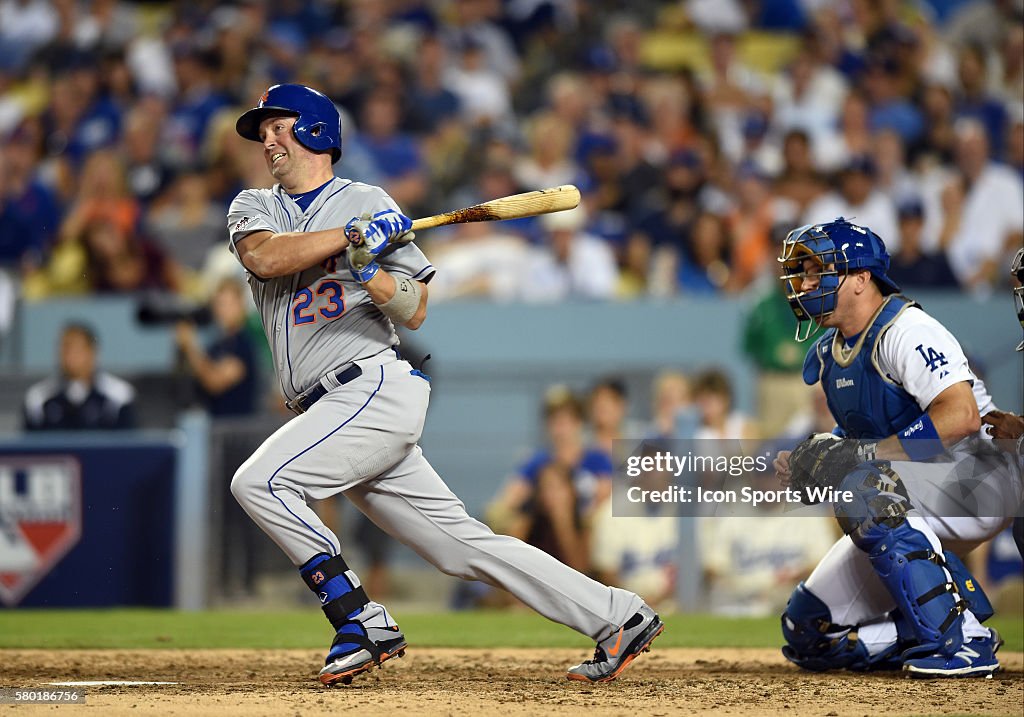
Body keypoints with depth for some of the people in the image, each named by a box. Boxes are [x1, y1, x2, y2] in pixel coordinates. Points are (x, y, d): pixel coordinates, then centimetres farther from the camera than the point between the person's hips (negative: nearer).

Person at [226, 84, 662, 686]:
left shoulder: (368, 203, 4)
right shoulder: (255, 207, 18)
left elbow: (415, 313, -1)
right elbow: (263, 257, -6)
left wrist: (373, 274, -19)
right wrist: (351, 236, -11)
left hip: (376, 385, -6)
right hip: (335, 410, 6)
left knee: (258, 482, -20)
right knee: (463, 545, 3)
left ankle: (365, 622, -14)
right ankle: (619, 618, 5)